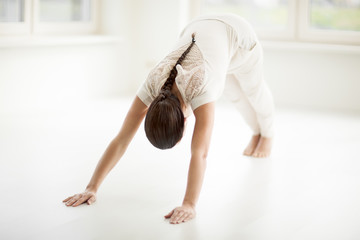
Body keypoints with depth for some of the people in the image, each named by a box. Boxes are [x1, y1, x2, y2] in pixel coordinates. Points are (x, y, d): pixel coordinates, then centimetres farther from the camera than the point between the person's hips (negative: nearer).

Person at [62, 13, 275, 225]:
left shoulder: (200, 89, -49)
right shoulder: (152, 86, -36)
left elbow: (200, 152, -56)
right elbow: (121, 140, -37)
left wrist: (189, 205, -63)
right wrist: (92, 188, -42)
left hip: (235, 33, -3)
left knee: (253, 89, 25)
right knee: (234, 92, 28)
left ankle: (267, 133, 57)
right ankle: (256, 132, 58)